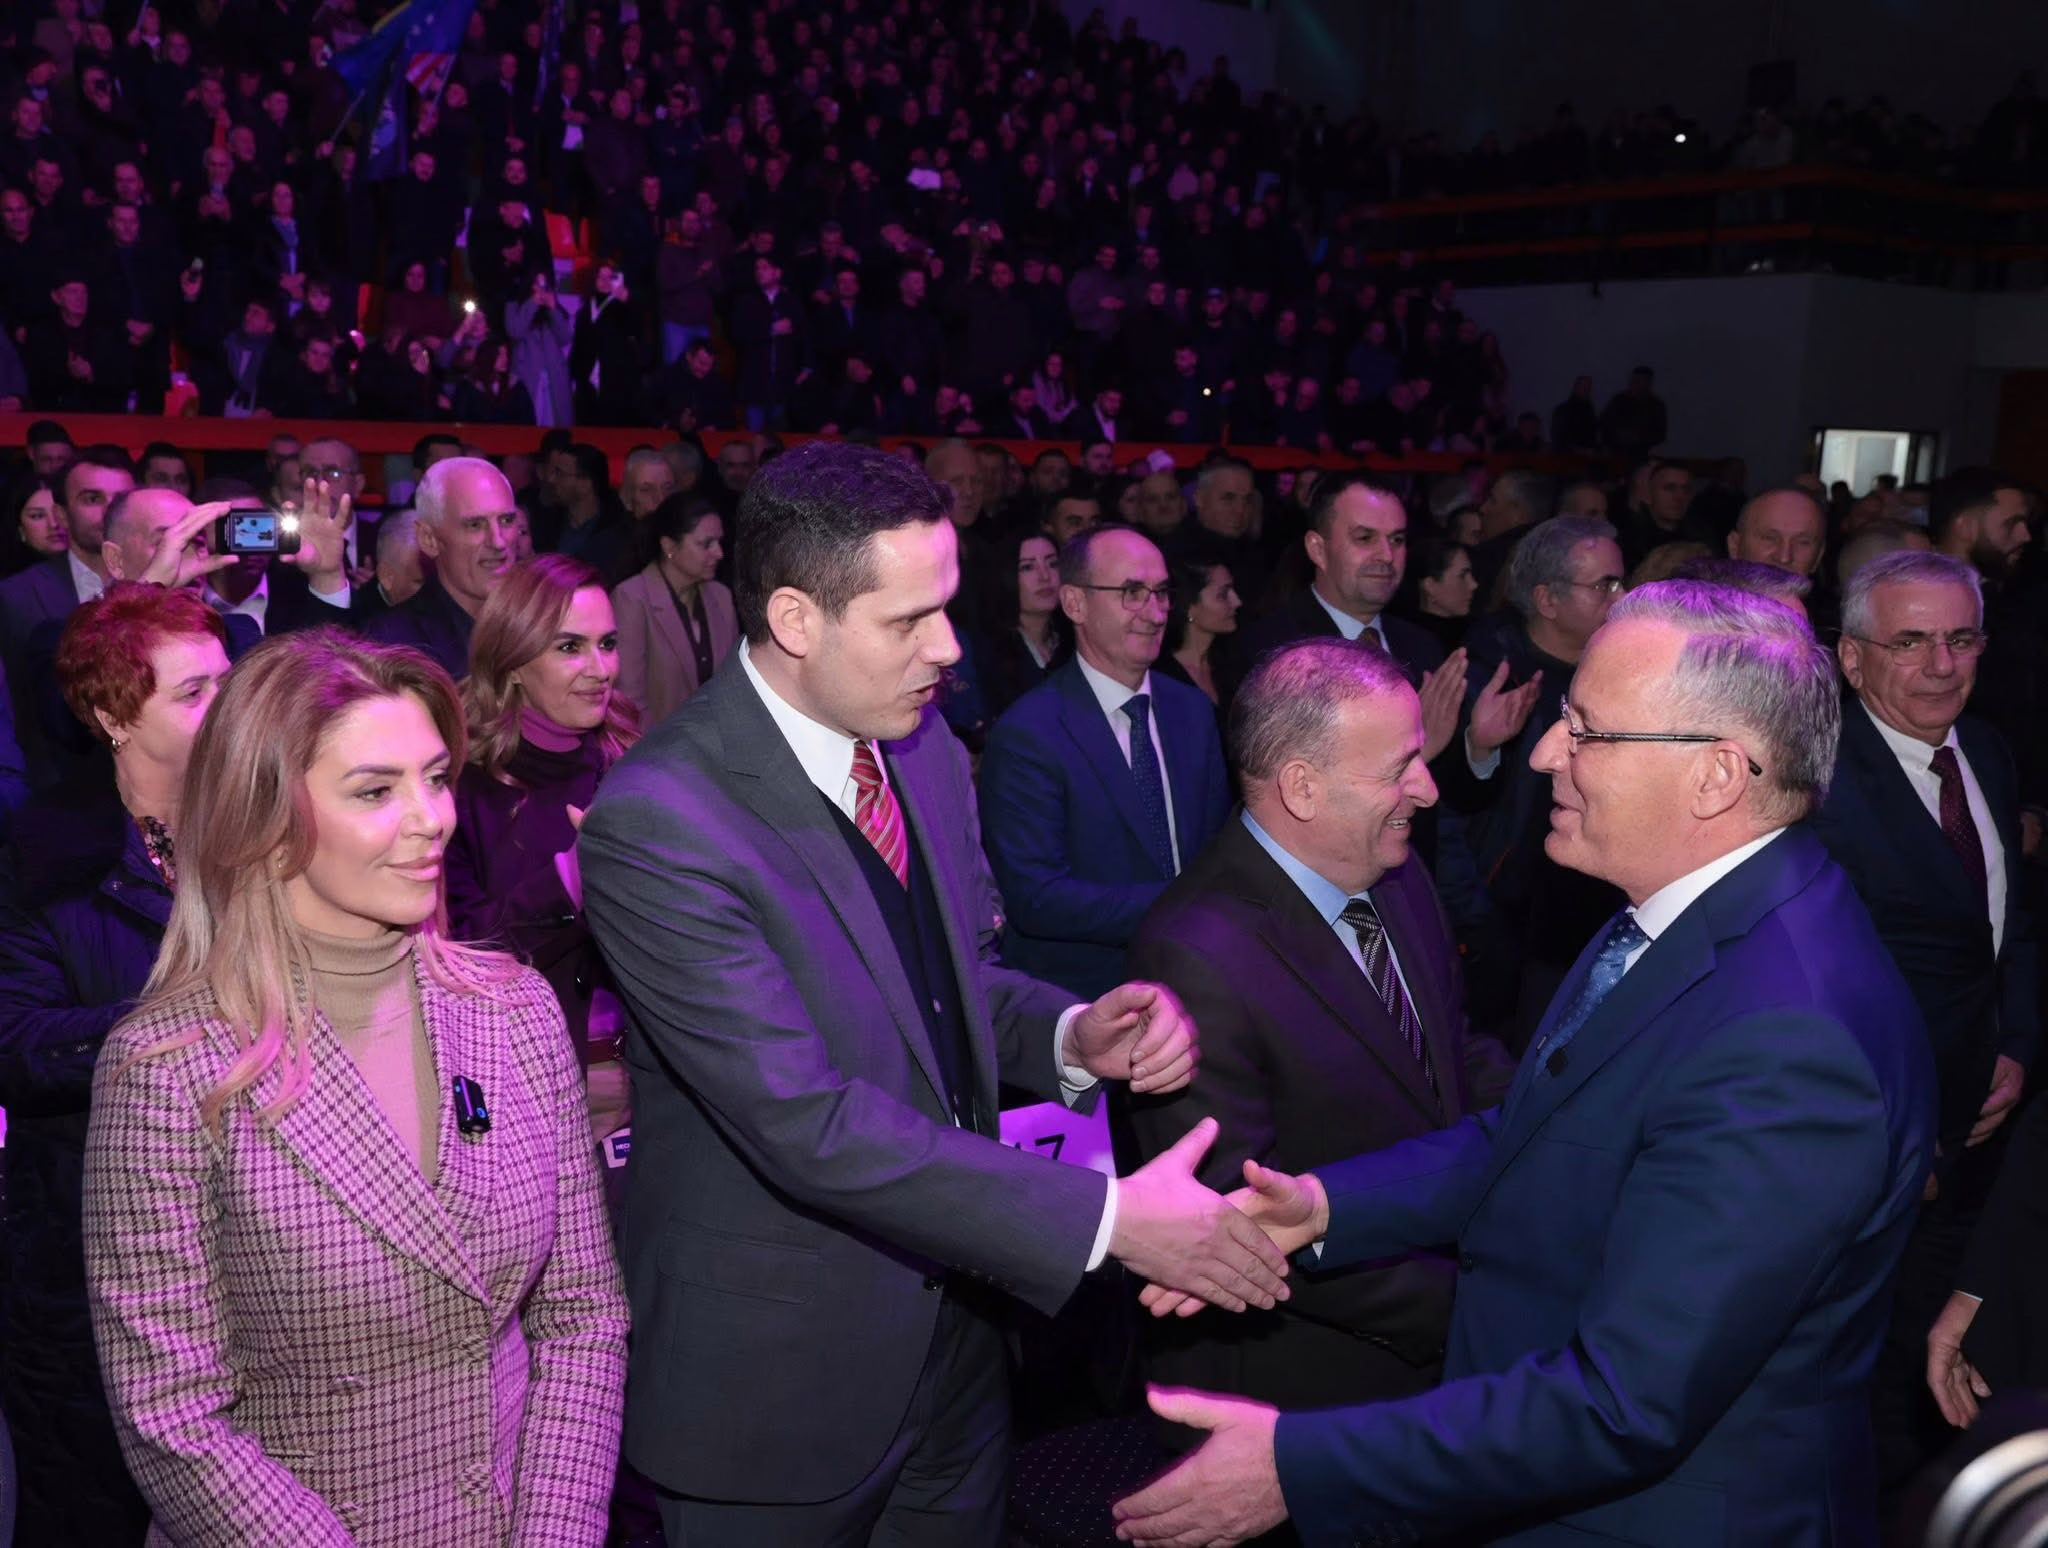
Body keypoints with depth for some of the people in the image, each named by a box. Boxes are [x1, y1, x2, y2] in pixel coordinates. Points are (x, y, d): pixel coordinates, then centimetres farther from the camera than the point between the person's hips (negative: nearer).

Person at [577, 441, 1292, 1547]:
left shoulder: (923, 747, 0)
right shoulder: (655, 822, -25)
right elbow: (807, 1124, -28)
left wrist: (1075, 1037, -11)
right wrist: (1107, 1218, -28)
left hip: (953, 1325, 7)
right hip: (773, 1377, -6)